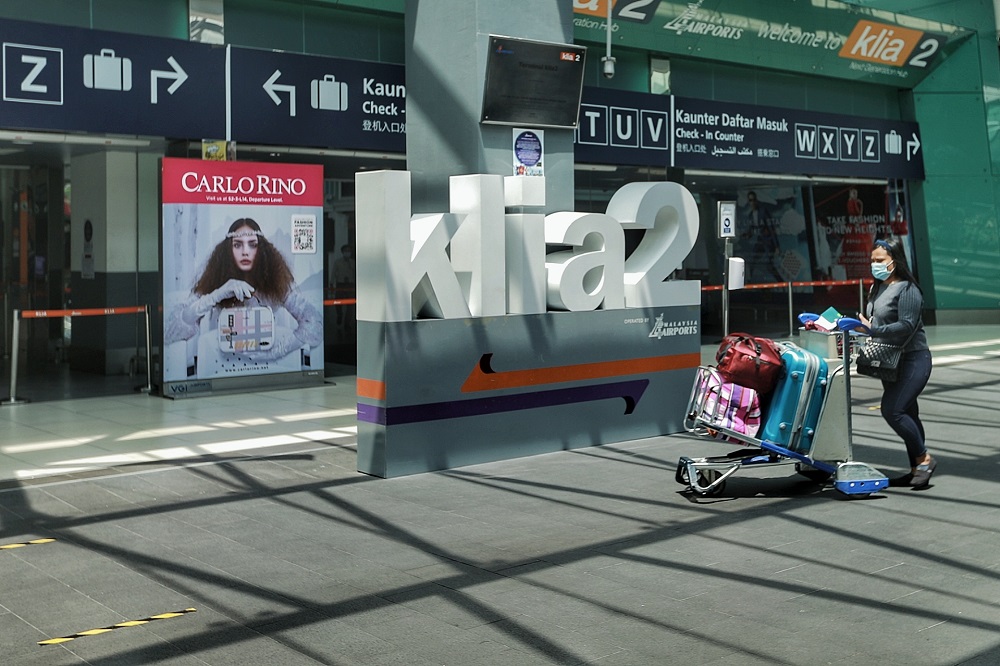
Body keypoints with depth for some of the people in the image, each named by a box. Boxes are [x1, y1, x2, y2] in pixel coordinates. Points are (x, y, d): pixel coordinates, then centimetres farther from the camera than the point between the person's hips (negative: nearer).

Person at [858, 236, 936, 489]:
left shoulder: (907, 289, -14)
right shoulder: (877, 289, 12)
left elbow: (907, 327, -23)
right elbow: (872, 321, 18)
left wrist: (873, 329, -26)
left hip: (913, 360, -9)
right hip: (891, 362, 9)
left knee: (892, 409, -18)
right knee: (907, 414, 12)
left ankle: (924, 458, -3)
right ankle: (917, 469, 19)